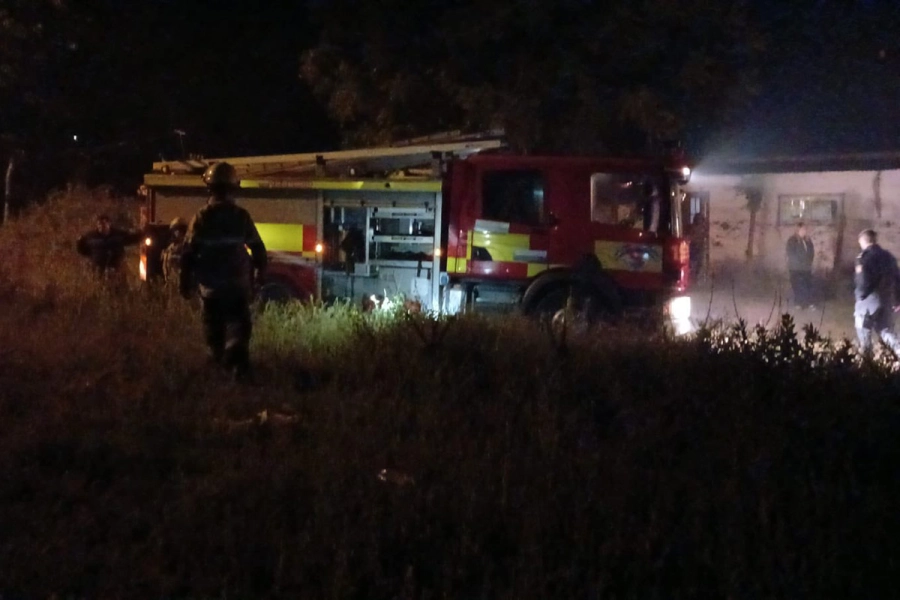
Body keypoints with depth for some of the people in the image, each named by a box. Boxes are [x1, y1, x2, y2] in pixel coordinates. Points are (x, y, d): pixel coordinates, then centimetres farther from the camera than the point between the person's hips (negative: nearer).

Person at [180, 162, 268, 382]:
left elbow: (189, 253, -7)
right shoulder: (242, 217, -6)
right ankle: (238, 363, -17)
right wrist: (260, 272, 18)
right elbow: (258, 248, 2)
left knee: (214, 325, 17)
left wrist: (185, 283, 2)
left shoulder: (201, 218, -10)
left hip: (210, 285, 0)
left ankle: (219, 361, 29)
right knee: (238, 325, 1)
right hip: (238, 283, 0)